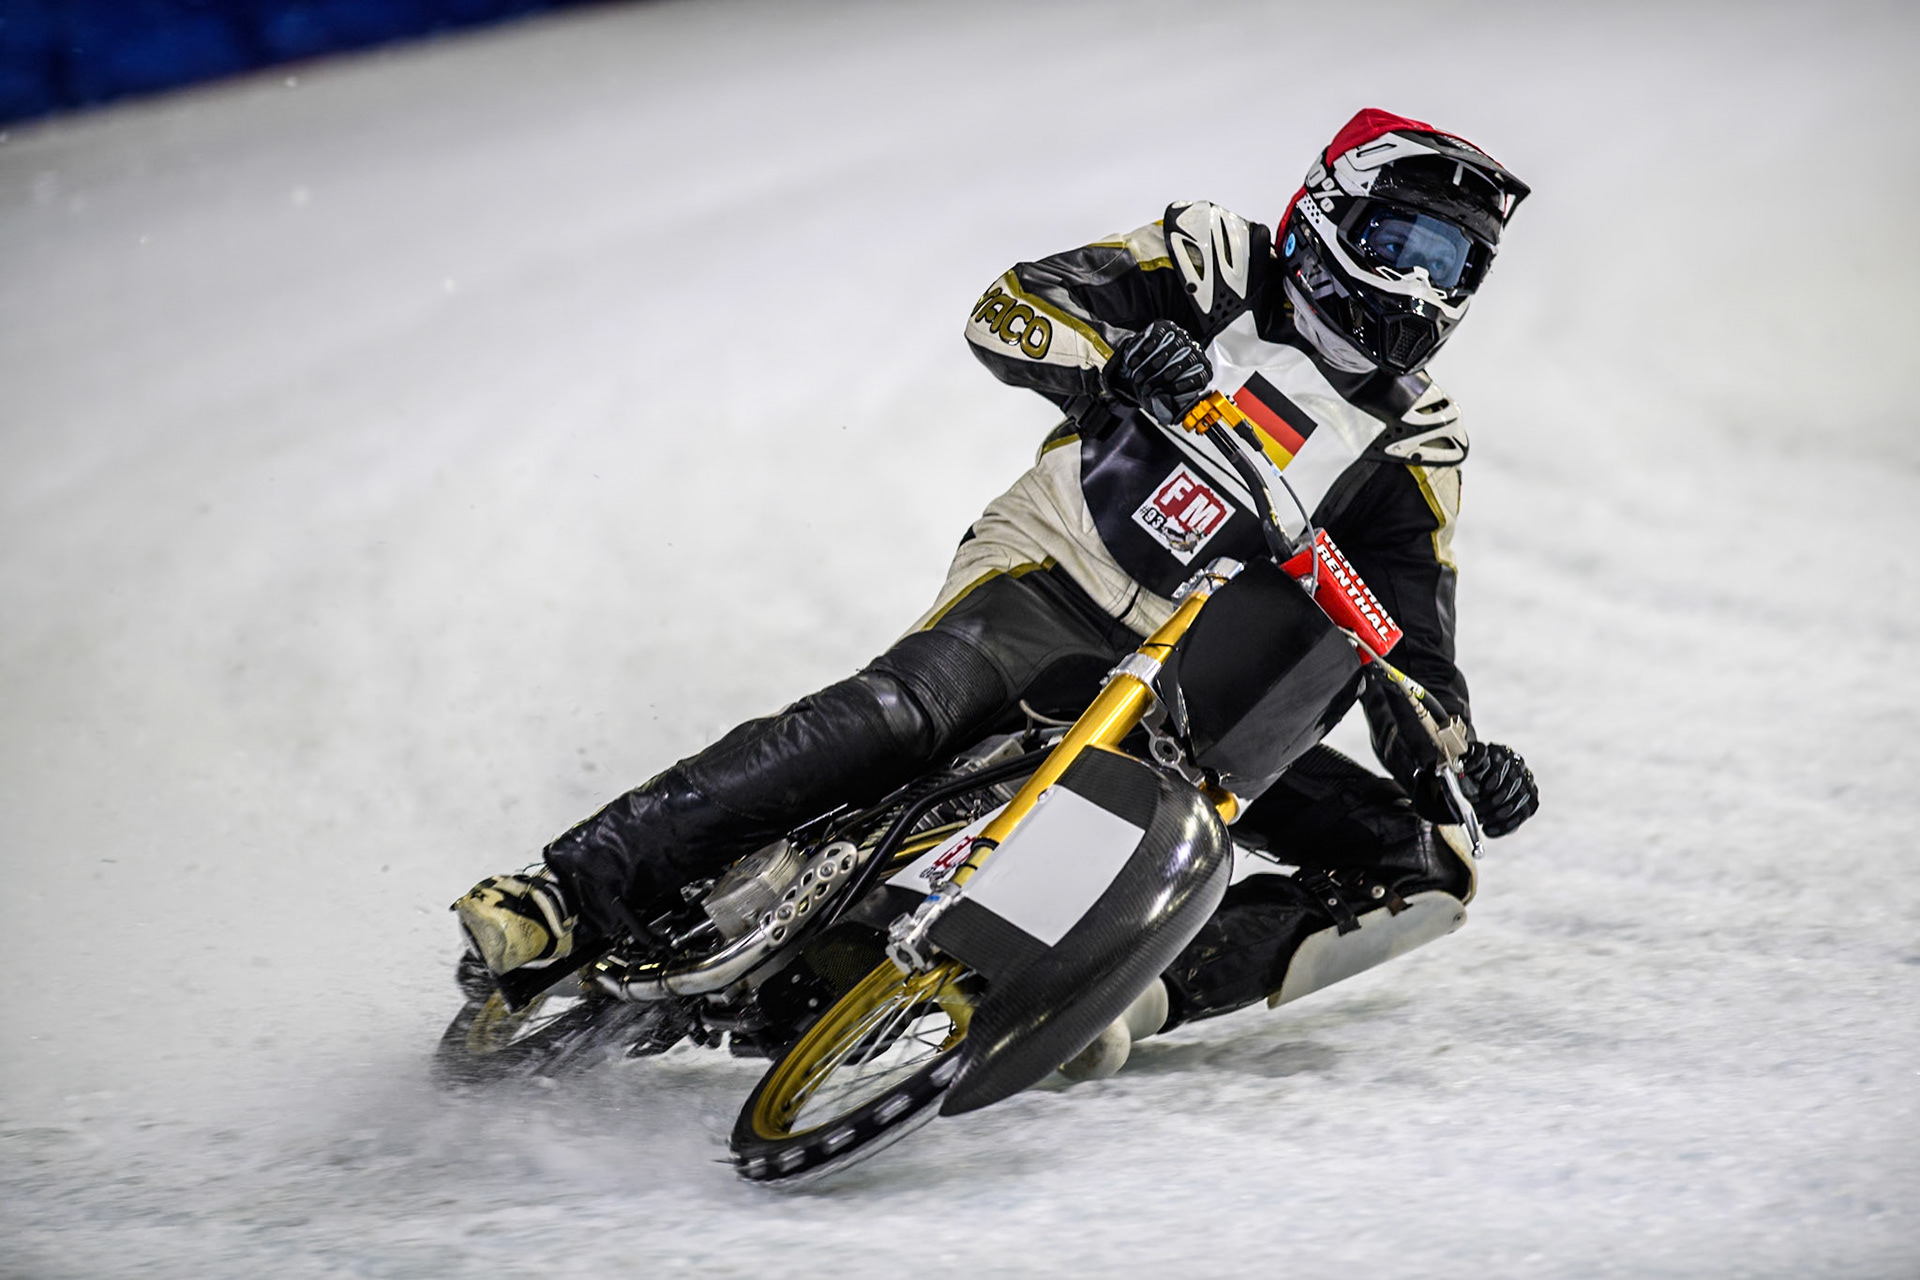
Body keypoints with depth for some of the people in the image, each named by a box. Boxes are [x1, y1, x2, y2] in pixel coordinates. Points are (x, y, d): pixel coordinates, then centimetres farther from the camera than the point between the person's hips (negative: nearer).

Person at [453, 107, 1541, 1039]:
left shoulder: (1415, 448, 12)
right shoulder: (1223, 269, 6)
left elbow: (1412, 645, 8)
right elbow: (1009, 312, -4)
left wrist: (1456, 759, -13)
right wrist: (1115, 358, -26)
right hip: (1051, 586, -4)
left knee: (1422, 858, -14)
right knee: (896, 712, -33)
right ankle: (572, 896, -34)